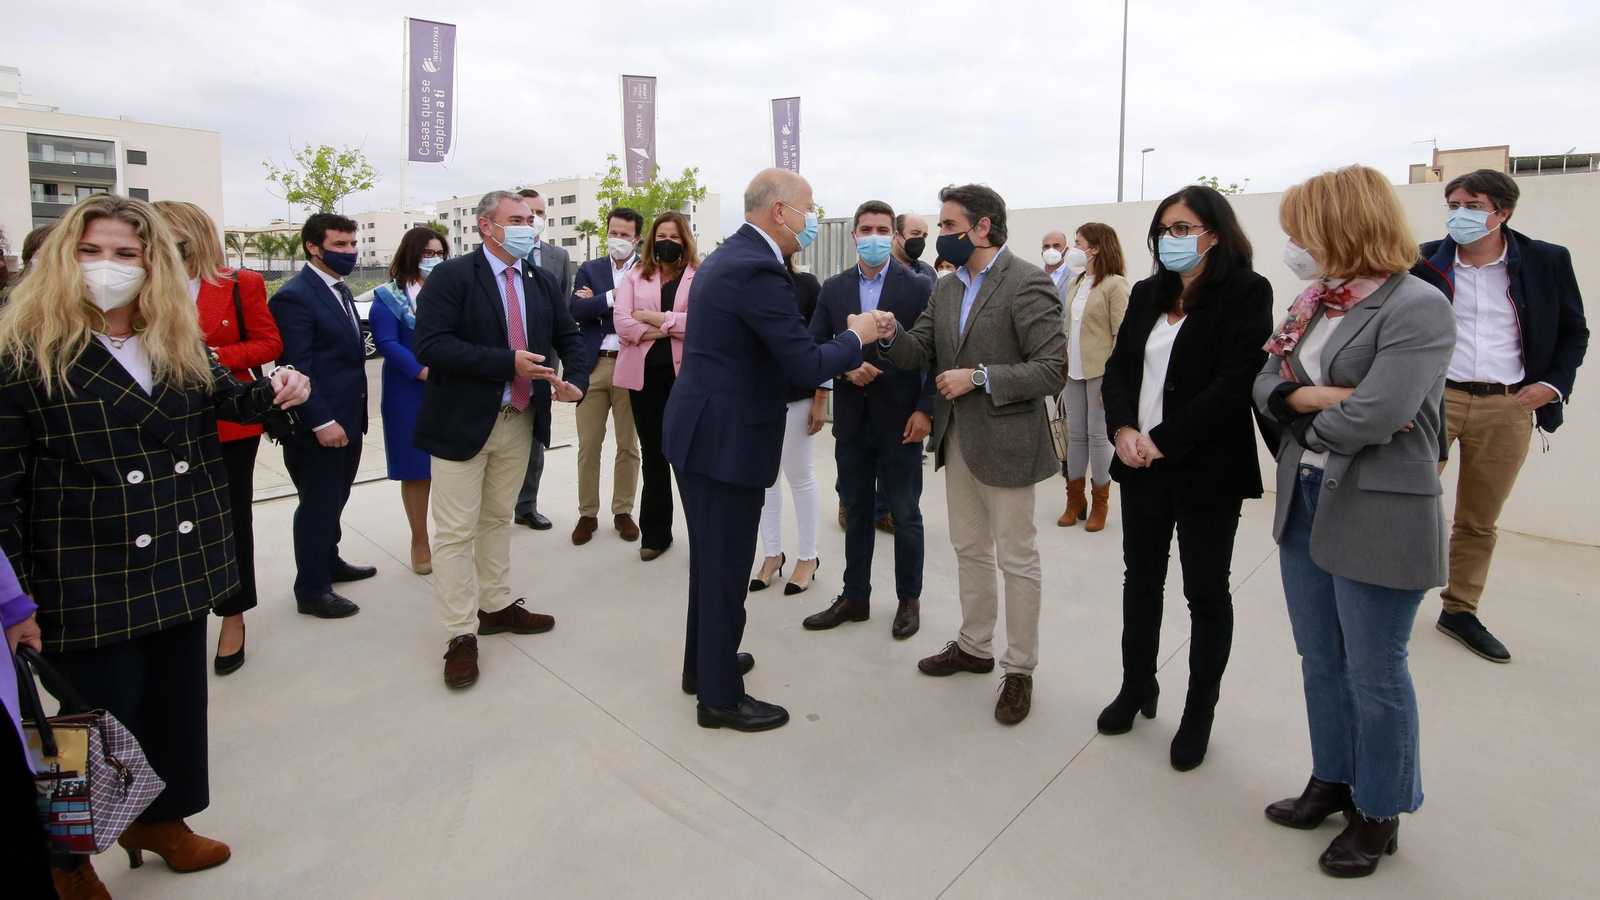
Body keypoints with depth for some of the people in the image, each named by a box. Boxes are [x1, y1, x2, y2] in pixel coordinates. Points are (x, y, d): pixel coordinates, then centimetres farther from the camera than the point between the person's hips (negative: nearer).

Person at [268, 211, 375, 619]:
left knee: (334, 498, 20)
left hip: (348, 418, 8)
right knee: (317, 504, 2)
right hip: (318, 424, -8)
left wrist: (353, 415, 15)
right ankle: (312, 589, 15)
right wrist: (321, 421, -21)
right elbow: (296, 367, -19)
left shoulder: (341, 290, 13)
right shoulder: (294, 296, -14)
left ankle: (328, 561, 37)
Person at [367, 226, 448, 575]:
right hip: (411, 394, -2)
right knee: (417, 469, 5)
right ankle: (420, 541, 18)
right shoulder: (389, 297, 1)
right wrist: (424, 372, -22)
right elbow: (387, 343, -9)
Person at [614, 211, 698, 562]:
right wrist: (673, 329, -8)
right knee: (652, 454, 11)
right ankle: (655, 533, 21)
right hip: (645, 374, 3)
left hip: (684, 374, -3)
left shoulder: (699, 276, 3)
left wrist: (658, 318, -8)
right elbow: (622, 323, -3)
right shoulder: (635, 276, 11)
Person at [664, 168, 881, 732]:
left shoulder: (725, 256, 12)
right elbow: (807, 367, -23)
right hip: (725, 438, -10)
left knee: (711, 558, 22)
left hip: (699, 429, 10)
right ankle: (720, 697, 19)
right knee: (726, 569, 3)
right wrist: (858, 336, -5)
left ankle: (703, 663, 39)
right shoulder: (761, 272, -20)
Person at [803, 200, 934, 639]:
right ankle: (855, 598, 27)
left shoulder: (919, 287, -4)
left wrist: (925, 409, -12)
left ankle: (909, 600, 25)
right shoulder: (834, 288, 6)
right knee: (856, 512, 13)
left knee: (905, 515, 7)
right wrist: (844, 366, -15)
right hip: (852, 419, 3)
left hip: (900, 420, -3)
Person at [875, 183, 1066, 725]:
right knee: (969, 549, 18)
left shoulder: (1027, 285, -14)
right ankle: (974, 646, 36)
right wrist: (891, 335, -13)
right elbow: (917, 354, 8)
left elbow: (1051, 370, -18)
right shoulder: (947, 288, 9)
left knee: (1016, 557, 6)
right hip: (956, 438, 8)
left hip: (1005, 441, -7)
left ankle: (1019, 669, 21)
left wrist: (979, 377, -22)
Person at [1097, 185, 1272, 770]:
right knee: (1141, 578, 15)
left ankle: (1199, 713, 24)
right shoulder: (1147, 294, 11)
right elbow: (1117, 367, 8)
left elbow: (1236, 383, -17)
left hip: (1207, 470, -5)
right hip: (1141, 464, 6)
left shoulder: (1246, 292, -8)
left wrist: (1163, 440, -19)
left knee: (1206, 591, 8)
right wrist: (1122, 429, -10)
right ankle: (1137, 688, 33)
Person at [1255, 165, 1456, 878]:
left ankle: (1379, 812, 29)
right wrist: (1323, 399, -15)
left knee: (1373, 672, 8)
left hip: (1378, 516, -7)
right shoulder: (1317, 301, 7)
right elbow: (1268, 383, 4)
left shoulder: (1418, 307, -16)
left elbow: (1373, 416, -25)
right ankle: (1333, 781, 38)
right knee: (1320, 662, 19)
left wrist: (1308, 415, -7)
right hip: (1304, 499, 7)